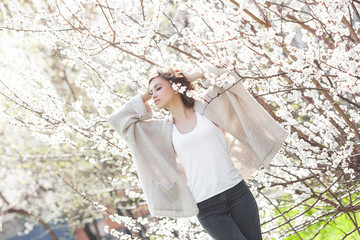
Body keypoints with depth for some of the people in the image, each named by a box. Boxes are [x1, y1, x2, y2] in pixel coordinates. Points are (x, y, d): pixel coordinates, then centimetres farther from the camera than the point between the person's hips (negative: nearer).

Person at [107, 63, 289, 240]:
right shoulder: (164, 130, 10)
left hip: (238, 192, 0)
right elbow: (118, 119, 10)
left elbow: (224, 75, 9)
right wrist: (146, 95, 13)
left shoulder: (205, 108, 8)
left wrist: (186, 78, 12)